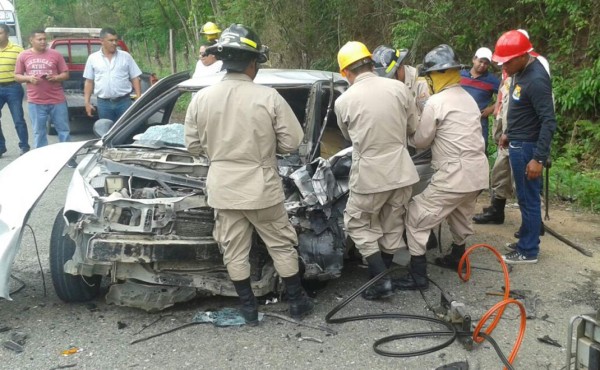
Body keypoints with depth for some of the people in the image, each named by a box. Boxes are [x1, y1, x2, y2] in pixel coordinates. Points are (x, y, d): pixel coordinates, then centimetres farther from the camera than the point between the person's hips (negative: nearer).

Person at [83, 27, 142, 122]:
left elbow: (135, 78, 4)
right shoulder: (93, 58, 6)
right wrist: (87, 102, 2)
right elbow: (89, 81, 8)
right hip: (103, 103, 1)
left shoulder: (126, 56, 4)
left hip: (124, 101, -1)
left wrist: (139, 99, -4)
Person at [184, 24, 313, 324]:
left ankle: (248, 308, 24)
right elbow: (292, 142, -9)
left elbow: (193, 146, 3)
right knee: (281, 245, 15)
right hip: (261, 186, -2)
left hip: (223, 188, 3)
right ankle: (297, 301, 26)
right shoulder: (268, 97, -14)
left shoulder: (201, 99, -5)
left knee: (234, 251, 15)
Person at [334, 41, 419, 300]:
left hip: (369, 175, -4)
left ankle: (381, 279, 6)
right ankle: (382, 275, 32)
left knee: (358, 225, 14)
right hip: (401, 172, 4)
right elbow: (414, 126, 9)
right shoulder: (399, 88, -3)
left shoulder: (344, 101, -9)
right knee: (392, 226, 19)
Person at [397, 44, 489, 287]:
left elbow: (421, 141, -4)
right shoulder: (467, 98, 15)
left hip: (455, 174, -9)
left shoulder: (436, 102, -11)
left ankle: (418, 276, -1)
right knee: (460, 215, 30)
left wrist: (412, 131, 17)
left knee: (417, 217, -2)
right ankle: (457, 257, 48)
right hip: (477, 172, 9)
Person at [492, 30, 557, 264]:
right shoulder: (521, 72, 6)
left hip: (527, 147, -9)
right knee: (525, 198, 17)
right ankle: (527, 240, 29)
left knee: (528, 199, 0)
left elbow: (549, 121, -24)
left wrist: (539, 158, -26)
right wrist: (509, 133, 25)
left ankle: (528, 251, 11)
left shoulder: (536, 79, -22)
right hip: (518, 144, 9)